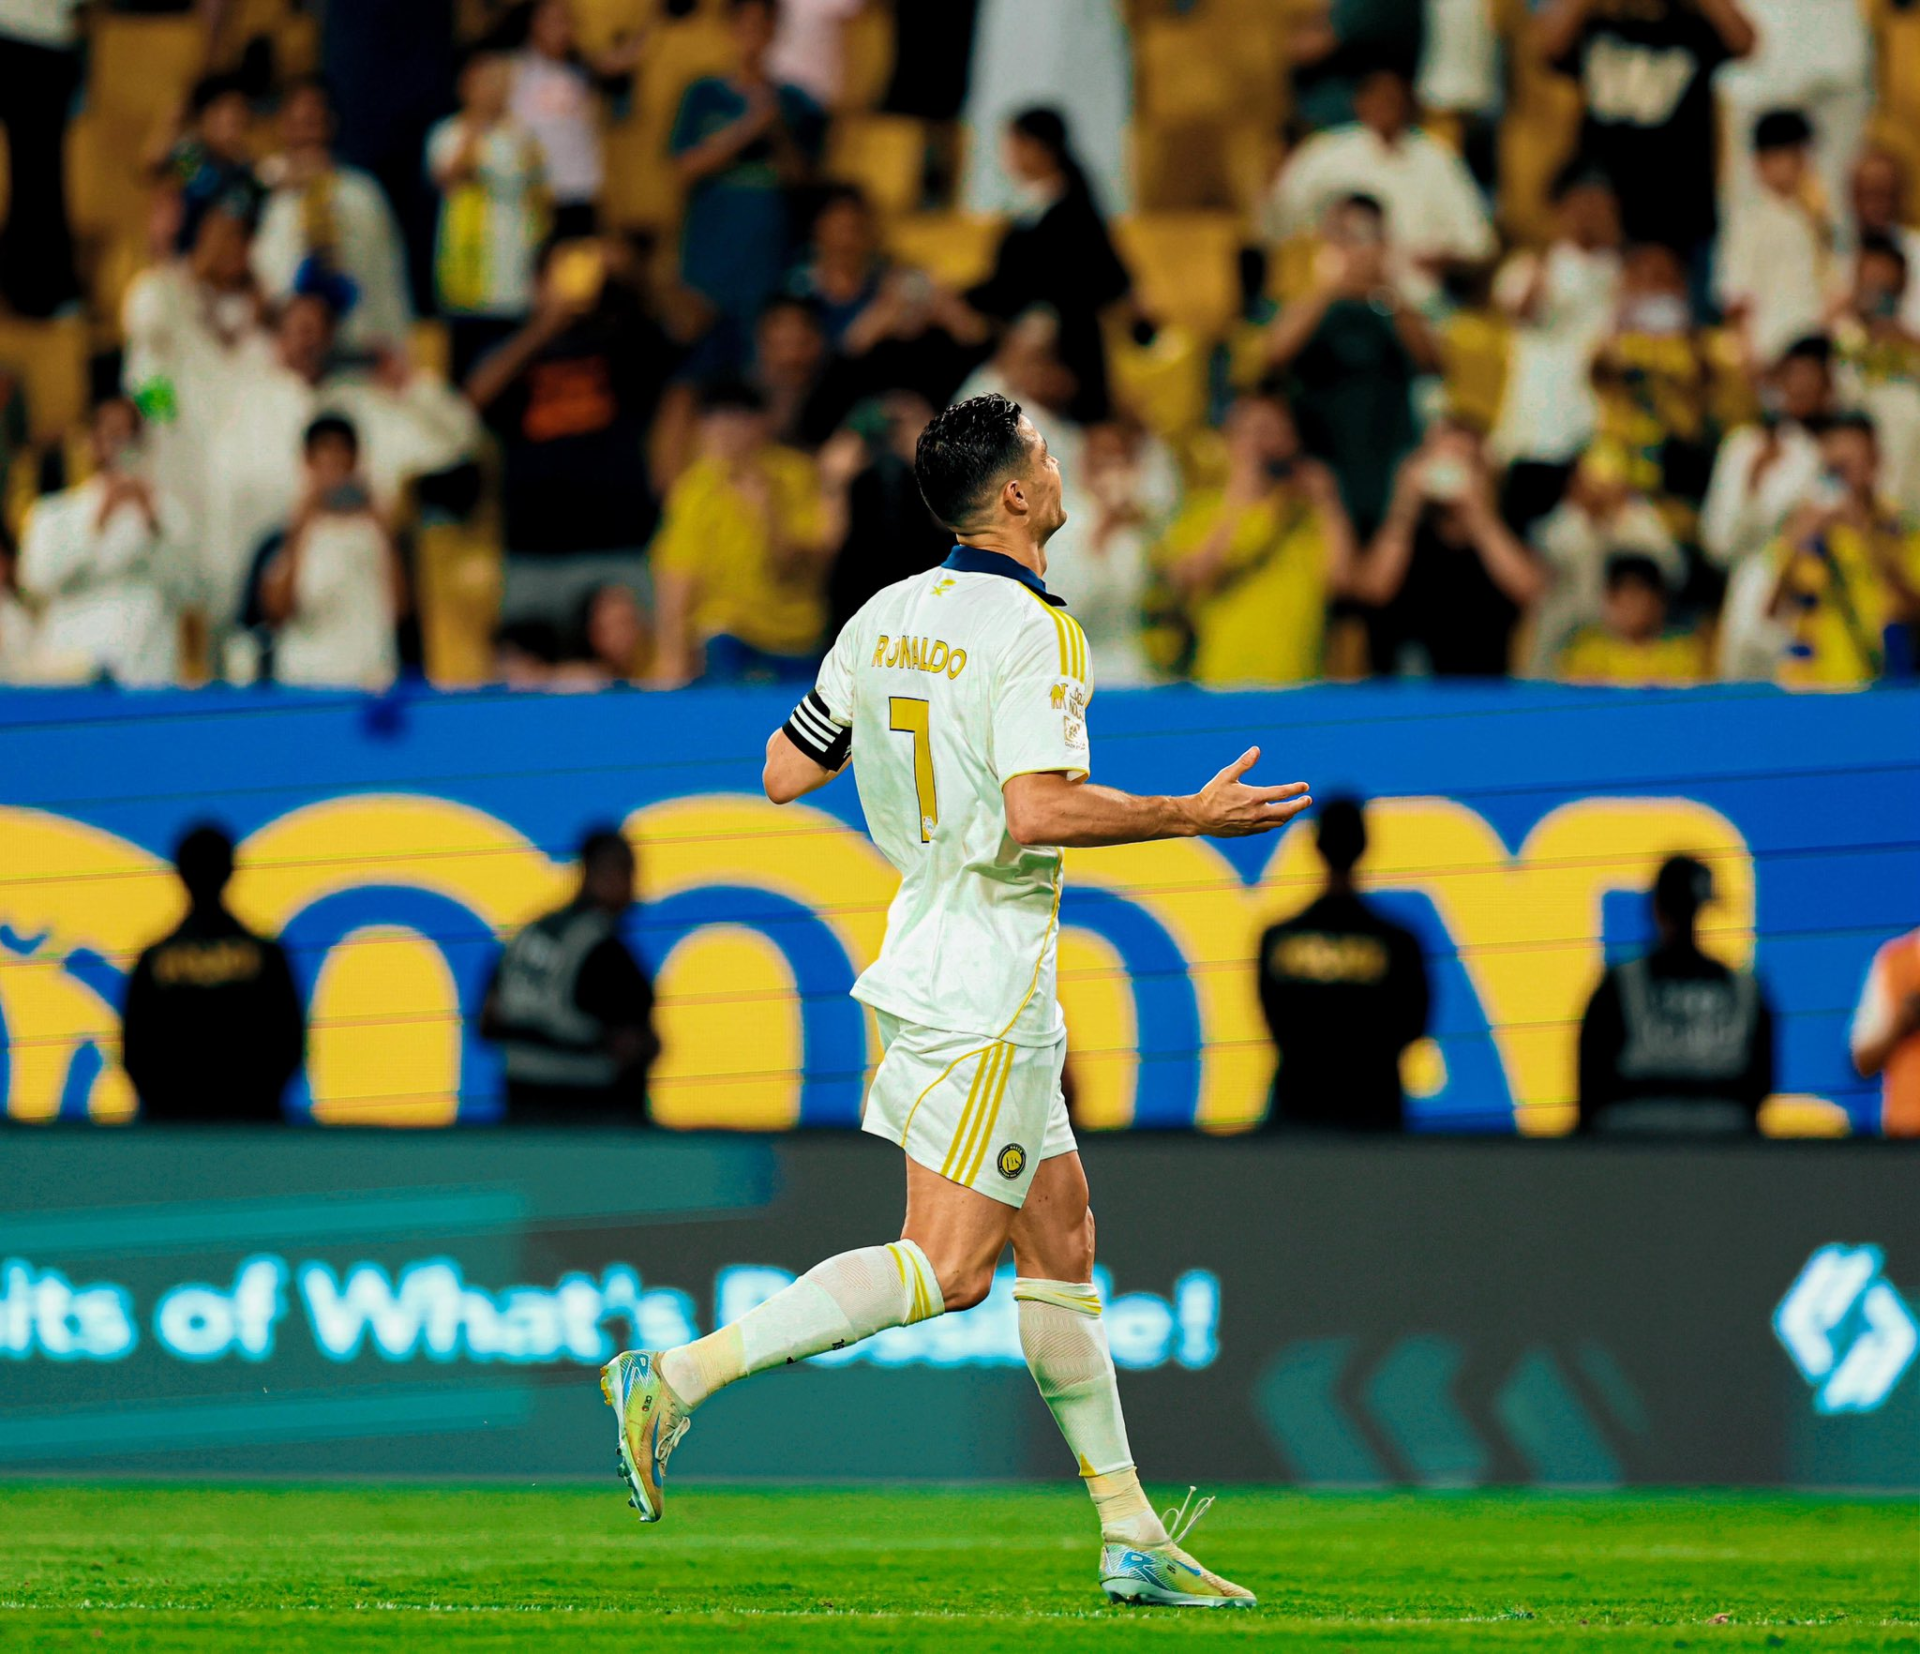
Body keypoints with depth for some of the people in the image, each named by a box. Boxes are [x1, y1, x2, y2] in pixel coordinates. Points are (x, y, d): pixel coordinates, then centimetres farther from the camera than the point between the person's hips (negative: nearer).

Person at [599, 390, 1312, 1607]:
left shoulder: (886, 619, 7)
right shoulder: (1036, 633, -15)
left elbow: (783, 775, 11)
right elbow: (1039, 810, -25)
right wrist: (1193, 818, -16)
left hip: (921, 950, 9)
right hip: (991, 978, -9)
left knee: (1062, 1241, 12)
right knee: (949, 1266, -9)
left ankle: (1133, 1538, 14)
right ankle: (679, 1376, -13)